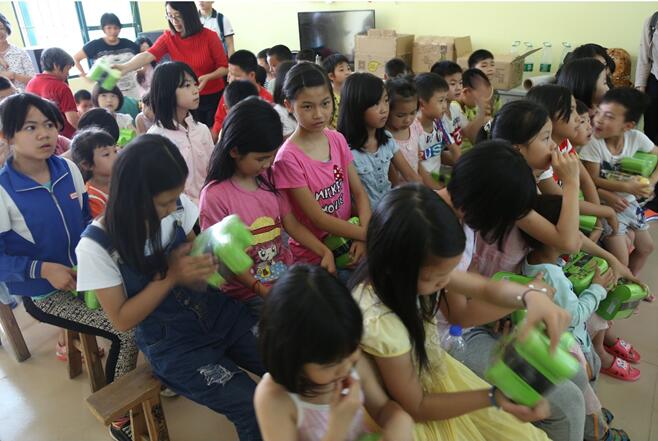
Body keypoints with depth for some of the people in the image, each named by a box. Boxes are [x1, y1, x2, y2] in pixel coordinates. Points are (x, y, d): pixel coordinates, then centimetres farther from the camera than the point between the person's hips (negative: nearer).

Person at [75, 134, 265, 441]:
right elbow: (122, 320, -11)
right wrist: (170, 275, -23)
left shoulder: (179, 206, -8)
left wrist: (209, 261, -15)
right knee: (256, 409, -19)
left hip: (218, 312, 4)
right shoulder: (96, 246, -17)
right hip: (171, 344, -4)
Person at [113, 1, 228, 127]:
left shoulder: (209, 36, -12)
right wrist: (125, 67, -39)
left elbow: (225, 67, -8)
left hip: (214, 97, -2)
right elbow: (148, 55, -22)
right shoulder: (168, 38, -6)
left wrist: (207, 77, -26)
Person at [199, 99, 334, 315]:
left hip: (286, 273, 6)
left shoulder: (268, 178, 4)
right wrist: (261, 289, -21)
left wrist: (324, 252, -8)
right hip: (248, 291, -6)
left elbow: (292, 225, 7)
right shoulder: (215, 196, -15)